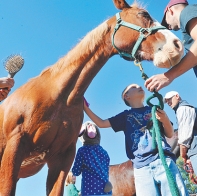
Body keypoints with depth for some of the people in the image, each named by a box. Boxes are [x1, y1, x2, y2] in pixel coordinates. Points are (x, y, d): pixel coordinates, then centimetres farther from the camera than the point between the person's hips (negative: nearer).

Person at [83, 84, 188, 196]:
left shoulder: (154, 109, 21)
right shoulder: (126, 115, 21)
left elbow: (170, 134, 19)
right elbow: (101, 123, 19)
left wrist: (165, 120, -1)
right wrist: (85, 107, 14)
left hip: (164, 161, 0)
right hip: (142, 167, 0)